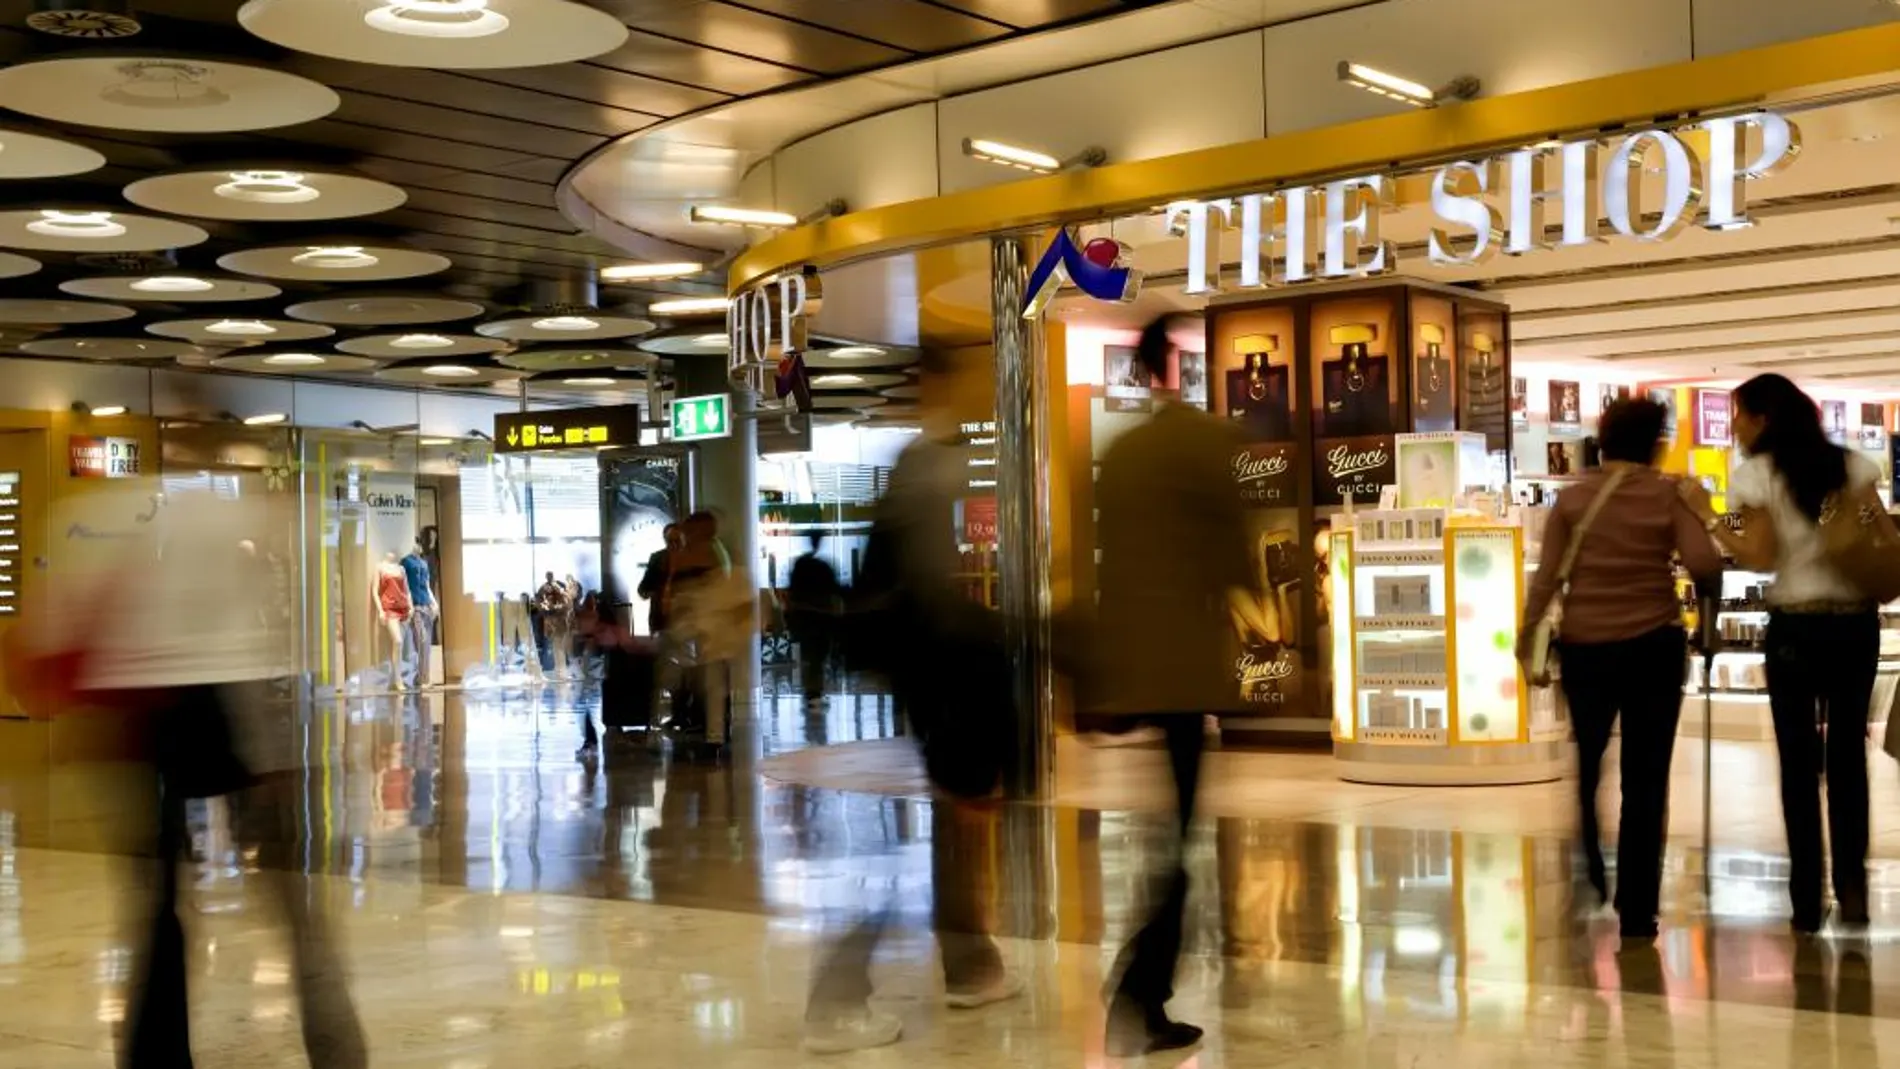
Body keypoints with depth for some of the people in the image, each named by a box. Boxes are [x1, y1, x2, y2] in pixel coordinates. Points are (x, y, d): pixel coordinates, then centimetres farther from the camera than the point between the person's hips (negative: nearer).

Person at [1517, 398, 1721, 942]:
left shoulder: (1572, 499, 1)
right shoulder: (1668, 494, -3)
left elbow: (1547, 576, -3)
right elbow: (1704, 566, -13)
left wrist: (1526, 633, 8)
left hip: (1585, 646, 1)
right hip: (1653, 646, -1)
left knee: (1586, 767, 22)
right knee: (1645, 780, 4)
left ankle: (1590, 884, 23)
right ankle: (1637, 914, 5)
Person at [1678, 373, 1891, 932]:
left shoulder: (1756, 473, -6)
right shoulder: (1852, 464, 6)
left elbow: (1760, 557, -12)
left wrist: (1707, 515, -6)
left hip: (1795, 627, -3)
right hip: (1856, 621, 3)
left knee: (1799, 759, 4)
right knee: (1848, 752, 12)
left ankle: (1808, 898, 4)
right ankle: (1852, 881, 1)